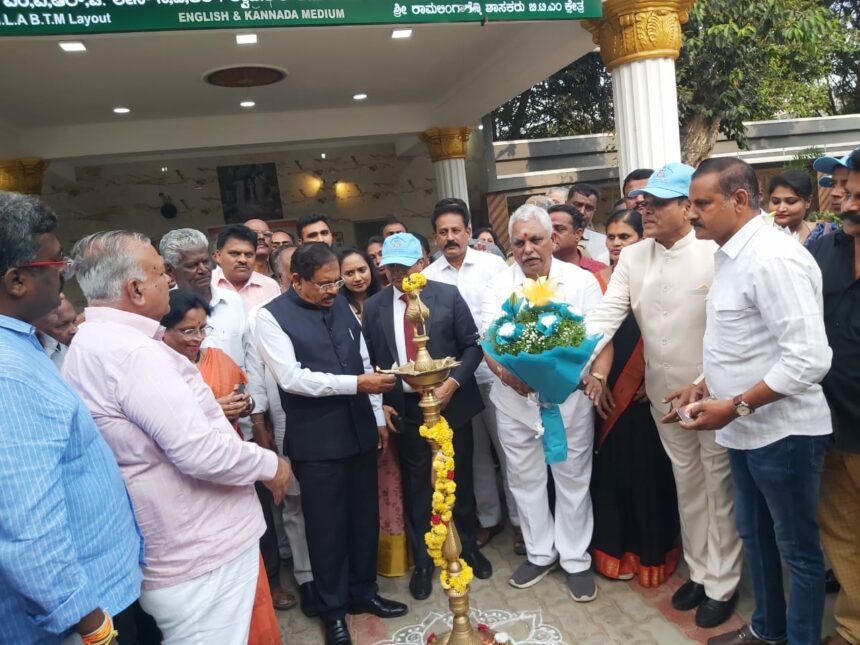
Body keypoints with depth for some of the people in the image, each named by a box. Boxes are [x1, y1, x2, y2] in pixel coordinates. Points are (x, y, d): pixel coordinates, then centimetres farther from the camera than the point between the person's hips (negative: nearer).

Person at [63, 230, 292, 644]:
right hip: (202, 553, -10)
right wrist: (270, 464, -14)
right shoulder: (133, 352, -25)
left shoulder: (91, 343, 7)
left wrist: (206, 408, 14)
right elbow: (200, 452, -29)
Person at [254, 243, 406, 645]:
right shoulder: (272, 317, -11)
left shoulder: (341, 306, 7)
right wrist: (354, 384, -23)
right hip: (315, 440, -5)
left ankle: (363, 592, 39)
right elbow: (290, 377, -21)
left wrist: (378, 416, 11)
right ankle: (333, 610, 31)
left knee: (365, 517, 17)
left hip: (359, 431, 5)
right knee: (327, 525, 10)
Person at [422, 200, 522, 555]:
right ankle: (488, 518, 31)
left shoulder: (493, 264, -1)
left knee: (508, 446, 7)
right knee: (475, 451, 15)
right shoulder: (428, 277, 1)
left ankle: (519, 519, 23)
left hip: (494, 370, -1)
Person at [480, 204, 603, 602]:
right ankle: (539, 554, 33)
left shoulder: (581, 281, 0)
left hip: (569, 396, -2)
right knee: (525, 478, 14)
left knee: (573, 478, 8)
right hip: (514, 398, 2)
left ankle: (575, 560, 26)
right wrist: (505, 371, -23)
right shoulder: (498, 286, 3)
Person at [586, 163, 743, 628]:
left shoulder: (715, 252, -15)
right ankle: (699, 572, 38)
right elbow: (606, 314, -5)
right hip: (664, 395, 5)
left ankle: (722, 584, 29)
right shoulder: (632, 257, 1)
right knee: (687, 486, 20)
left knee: (719, 488, 11)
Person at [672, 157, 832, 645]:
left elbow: (809, 359, -26)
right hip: (746, 429, 9)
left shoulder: (773, 258, -21)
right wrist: (706, 385, 7)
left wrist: (734, 406, -23)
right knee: (755, 536, 23)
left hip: (783, 432, -9)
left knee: (798, 549, 10)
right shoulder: (730, 255, 8)